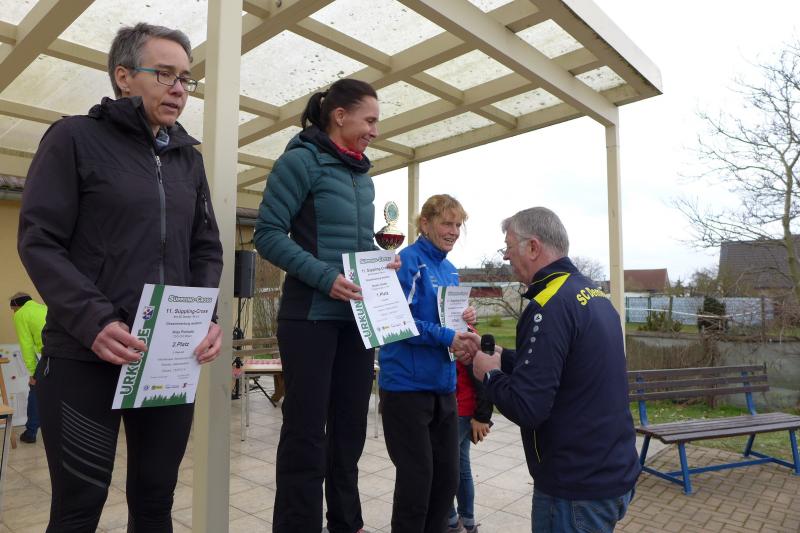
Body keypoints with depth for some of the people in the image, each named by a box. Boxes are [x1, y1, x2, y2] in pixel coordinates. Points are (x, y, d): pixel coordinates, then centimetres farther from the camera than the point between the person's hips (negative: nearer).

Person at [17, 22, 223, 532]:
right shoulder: (75, 138, 1)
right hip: (85, 357, -4)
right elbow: (40, 241, -7)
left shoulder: (188, 157, 14)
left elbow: (207, 248, 11)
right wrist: (94, 321, -21)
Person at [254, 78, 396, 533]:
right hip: (313, 315, -7)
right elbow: (268, 234, -13)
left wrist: (383, 263, 1)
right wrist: (324, 276, -23)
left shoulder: (363, 176, 15)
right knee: (306, 431, 1)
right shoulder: (301, 160, -6)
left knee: (350, 427, 16)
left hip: (358, 315, 8)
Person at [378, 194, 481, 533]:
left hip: (444, 385, 8)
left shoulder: (450, 269, 14)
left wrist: (463, 320, -1)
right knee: (416, 479, 4)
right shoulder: (409, 260, -11)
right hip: (408, 386, -8)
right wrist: (446, 337, -25)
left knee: (447, 478, 15)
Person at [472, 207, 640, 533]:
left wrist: (490, 374, -10)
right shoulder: (592, 292, 5)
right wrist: (503, 357, 11)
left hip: (578, 488, -9)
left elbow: (526, 408, -27)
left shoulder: (550, 306, -24)